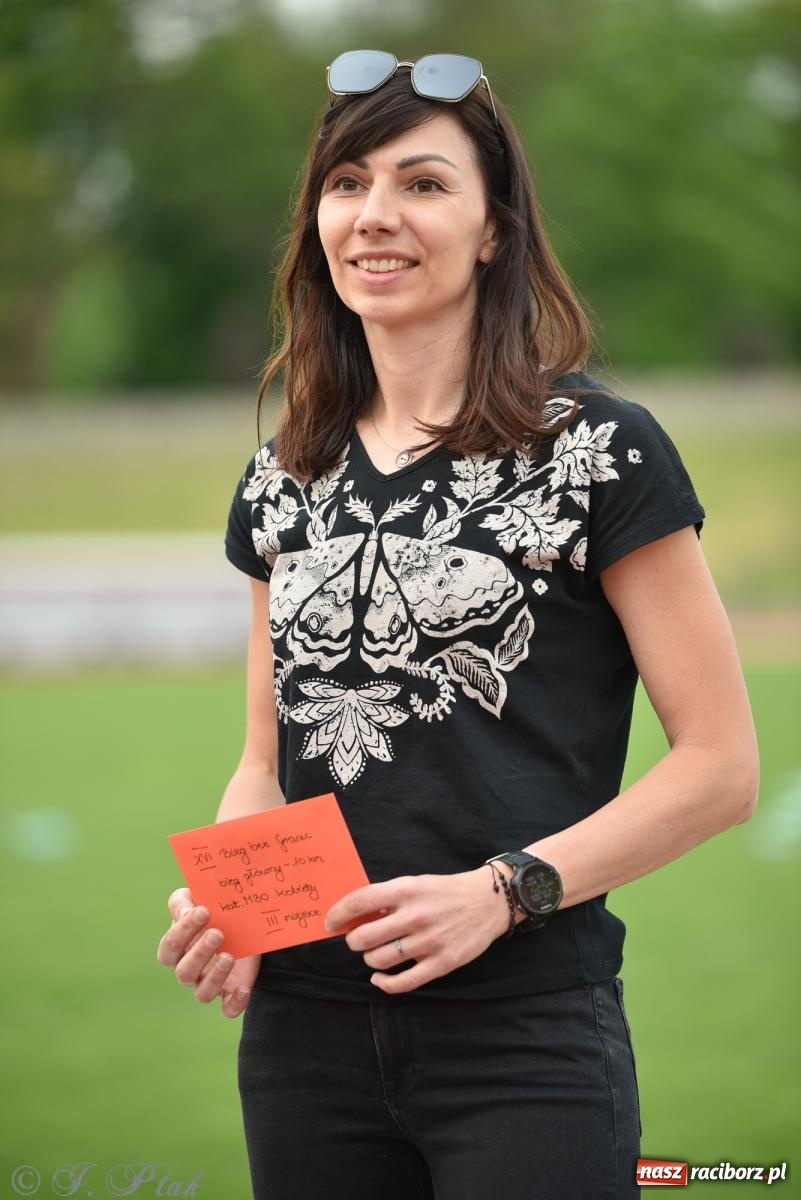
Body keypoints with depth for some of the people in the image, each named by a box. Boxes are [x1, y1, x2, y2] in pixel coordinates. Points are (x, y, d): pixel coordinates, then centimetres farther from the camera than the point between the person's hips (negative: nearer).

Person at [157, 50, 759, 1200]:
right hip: (305, 1028, 5)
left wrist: (504, 891, -17)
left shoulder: (600, 452, -4)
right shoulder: (284, 482, 12)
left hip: (527, 1034, -5)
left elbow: (721, 765, -6)